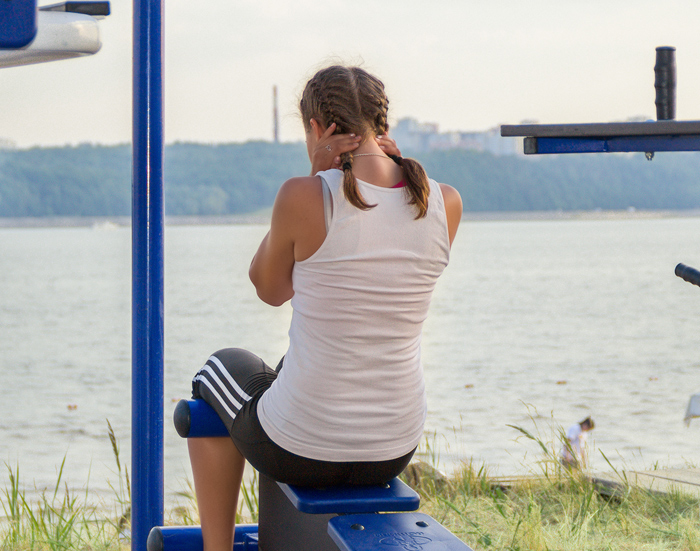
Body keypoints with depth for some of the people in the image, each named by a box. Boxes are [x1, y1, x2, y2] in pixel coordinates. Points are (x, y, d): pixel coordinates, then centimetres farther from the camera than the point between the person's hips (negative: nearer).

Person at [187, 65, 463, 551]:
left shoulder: (305, 197, -19)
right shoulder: (446, 204, -7)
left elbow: (270, 288, 0)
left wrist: (318, 175, -6)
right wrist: (386, 164, -1)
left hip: (299, 450, -4)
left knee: (223, 370, 32)